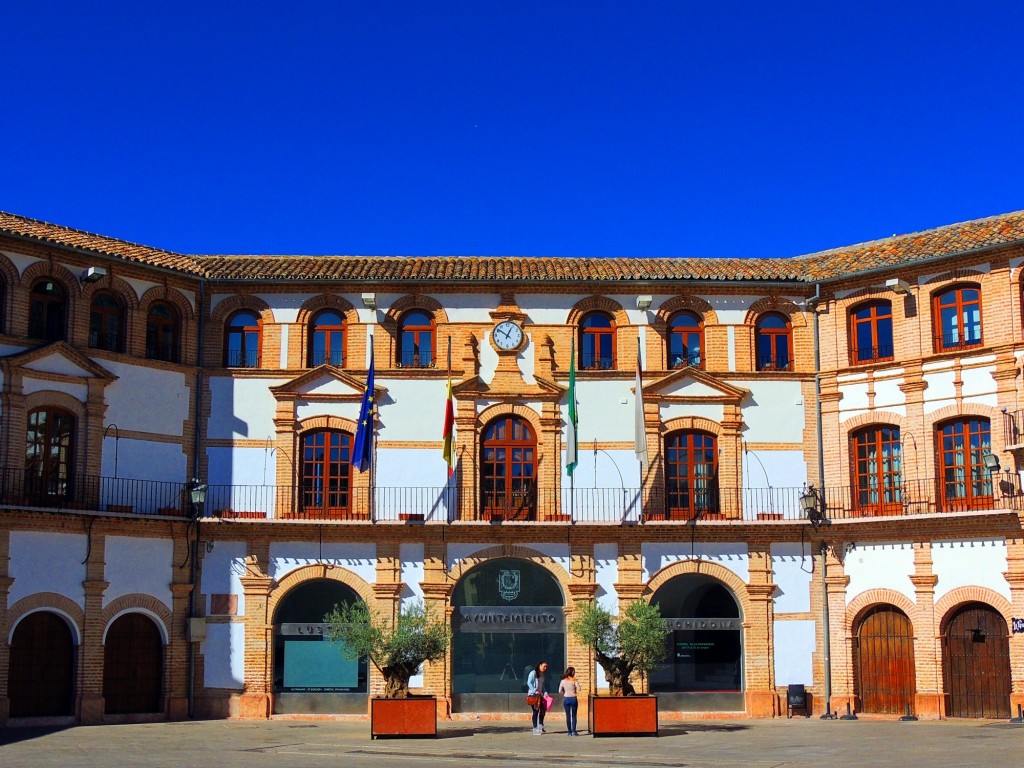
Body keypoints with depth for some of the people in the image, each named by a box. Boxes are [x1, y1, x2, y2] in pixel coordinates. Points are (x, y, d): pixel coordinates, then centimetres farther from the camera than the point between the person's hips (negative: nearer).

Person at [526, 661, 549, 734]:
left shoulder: (542, 675, 15)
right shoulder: (533, 673, -9)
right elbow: (529, 683, -14)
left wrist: (545, 692, 2)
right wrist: (535, 691, -20)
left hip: (540, 695, 8)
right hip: (533, 695, -8)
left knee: (543, 709, 4)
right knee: (536, 711, -8)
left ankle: (540, 726, 17)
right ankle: (535, 728, -3)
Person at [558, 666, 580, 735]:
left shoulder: (563, 681, 0)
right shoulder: (574, 680, -8)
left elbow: (560, 691, 3)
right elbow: (578, 688, -15)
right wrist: (576, 693, 4)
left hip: (566, 699, 2)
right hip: (573, 699, -2)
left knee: (568, 716, 8)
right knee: (574, 715, 7)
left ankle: (570, 732, 8)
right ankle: (574, 731, -3)